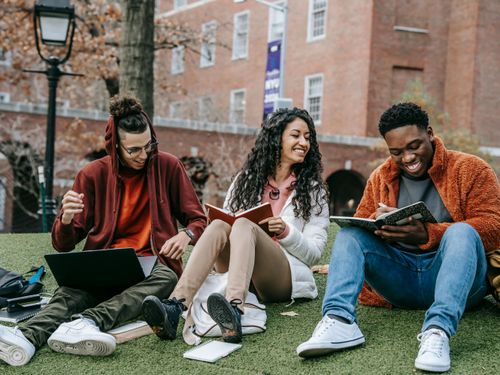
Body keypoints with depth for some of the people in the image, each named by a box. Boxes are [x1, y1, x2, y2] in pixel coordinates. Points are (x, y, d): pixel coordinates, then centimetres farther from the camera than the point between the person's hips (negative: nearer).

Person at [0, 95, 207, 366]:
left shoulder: (168, 167, 2)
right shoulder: (93, 175, 2)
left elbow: (198, 220, 8)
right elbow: (63, 244, 3)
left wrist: (186, 235, -18)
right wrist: (66, 219, -22)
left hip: (151, 264, 0)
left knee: (166, 278, -36)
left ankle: (87, 323, -57)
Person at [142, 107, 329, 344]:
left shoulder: (313, 190, 12)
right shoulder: (246, 179, 18)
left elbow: (315, 253, 6)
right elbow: (227, 218, 14)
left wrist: (286, 232, -13)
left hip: (286, 277, -2)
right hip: (237, 272, 3)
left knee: (243, 225, -31)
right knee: (219, 225, -28)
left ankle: (235, 311, -60)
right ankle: (175, 307, -50)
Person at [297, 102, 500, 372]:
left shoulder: (470, 169, 1)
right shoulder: (380, 178, 13)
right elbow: (359, 224, 12)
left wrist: (427, 234, -26)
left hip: (453, 279, -3)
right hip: (399, 281, 4)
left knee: (462, 231, -31)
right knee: (349, 233, -13)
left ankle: (438, 330, -48)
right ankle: (339, 320, -35)